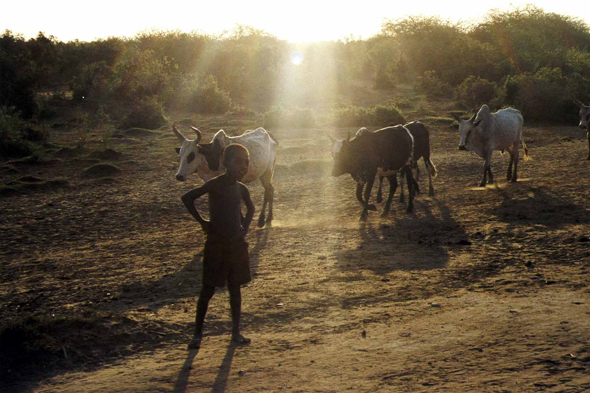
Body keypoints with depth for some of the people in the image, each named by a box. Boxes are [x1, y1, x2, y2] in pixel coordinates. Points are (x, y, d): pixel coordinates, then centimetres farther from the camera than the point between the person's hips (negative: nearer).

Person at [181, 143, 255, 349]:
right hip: (216, 243, -5)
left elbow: (250, 208, 26)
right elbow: (187, 198, -17)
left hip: (236, 243, 5)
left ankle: (236, 331, 18)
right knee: (208, 289, -1)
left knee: (235, 287, 10)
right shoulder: (215, 184, -12)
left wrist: (245, 227, 12)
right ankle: (197, 333, 7)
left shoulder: (241, 189, 6)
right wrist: (201, 221, -14)